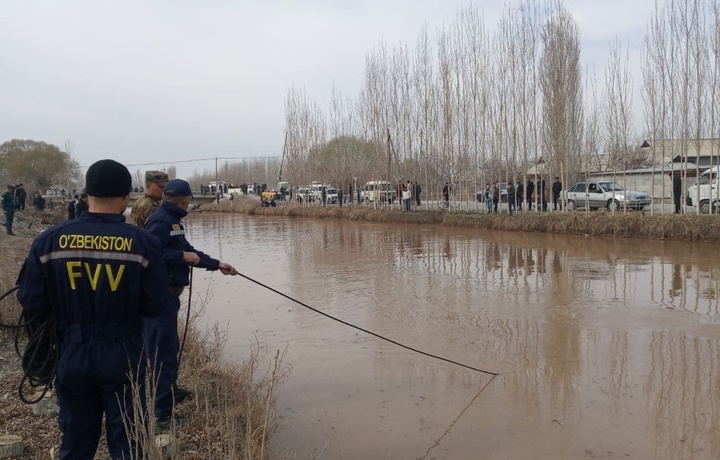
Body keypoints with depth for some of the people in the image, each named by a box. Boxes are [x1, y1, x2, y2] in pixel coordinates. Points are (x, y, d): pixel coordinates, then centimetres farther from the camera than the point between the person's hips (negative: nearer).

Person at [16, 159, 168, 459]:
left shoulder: (49, 240, -7)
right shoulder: (143, 243, -14)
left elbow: (31, 304, -3)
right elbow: (154, 307, -11)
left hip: (72, 359, 3)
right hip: (123, 360, -2)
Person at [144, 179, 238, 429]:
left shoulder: (172, 220, 16)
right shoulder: (160, 220, -16)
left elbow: (188, 251, 21)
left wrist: (217, 264, 20)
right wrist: (183, 256, -20)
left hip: (168, 294, 10)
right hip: (159, 295, -10)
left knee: (170, 347, 24)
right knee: (163, 351, -6)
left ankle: (171, 390, 42)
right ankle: (162, 414, 1)